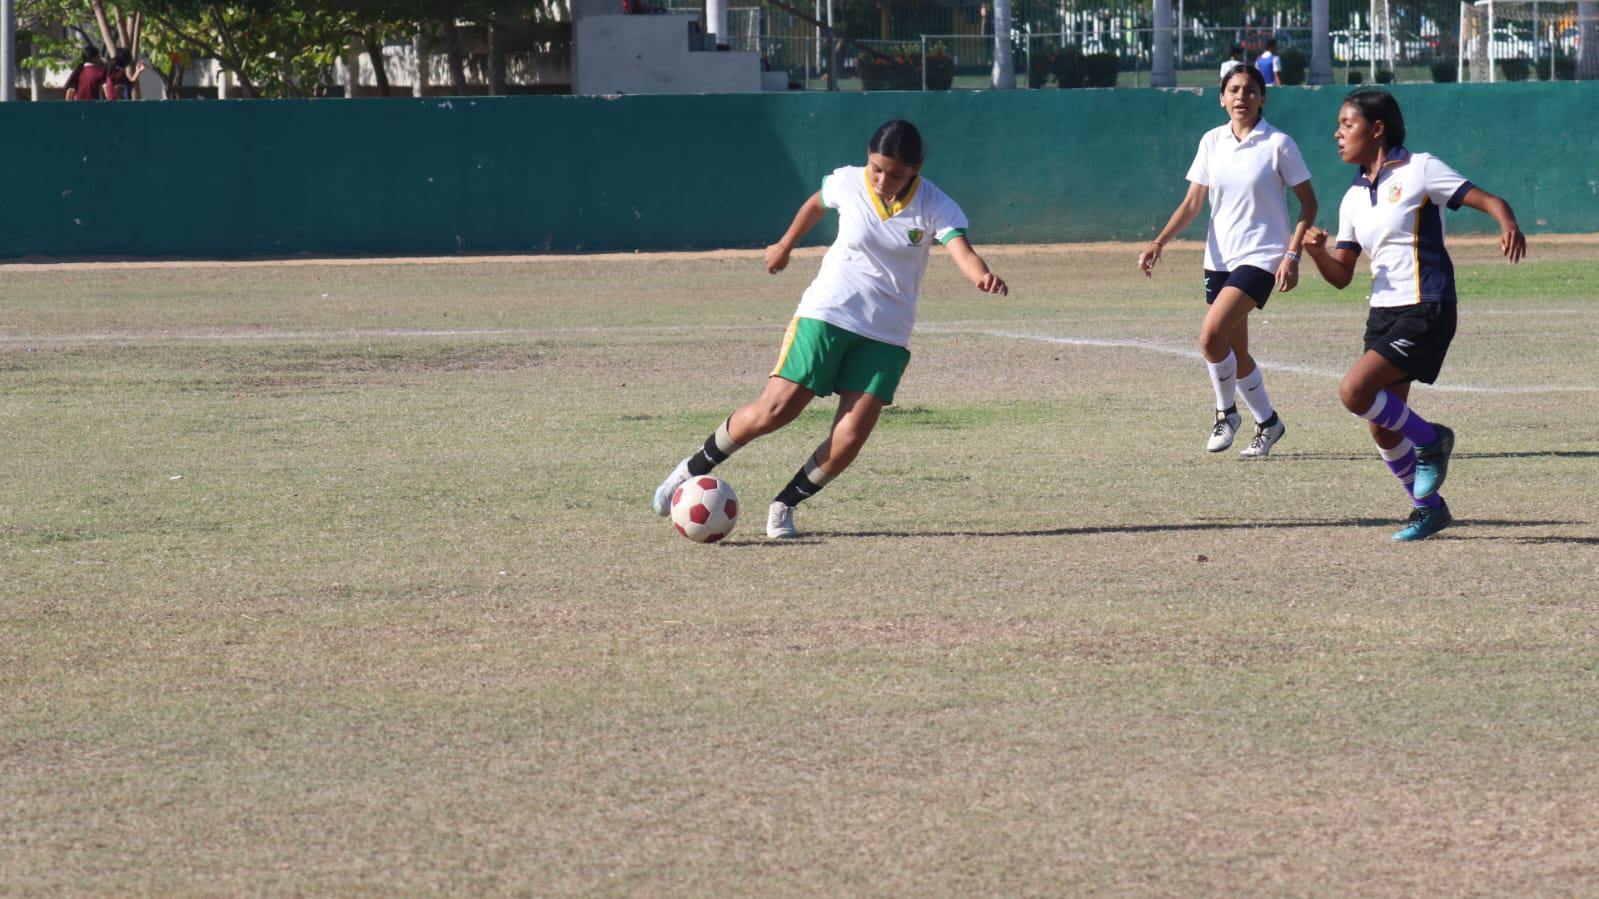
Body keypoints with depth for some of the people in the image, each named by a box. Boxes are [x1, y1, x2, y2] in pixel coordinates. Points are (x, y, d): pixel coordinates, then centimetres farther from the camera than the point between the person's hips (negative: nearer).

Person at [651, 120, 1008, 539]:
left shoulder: (935, 207, -11)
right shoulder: (847, 183, -6)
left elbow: (962, 252, -28)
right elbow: (816, 205, 18)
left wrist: (983, 276, -51)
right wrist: (785, 245, 33)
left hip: (886, 337, 0)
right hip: (826, 314, 0)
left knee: (847, 444, -11)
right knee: (771, 413, -10)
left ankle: (784, 505, 12)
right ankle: (692, 470, 11)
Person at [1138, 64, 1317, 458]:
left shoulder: (1278, 144, -7)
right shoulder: (1212, 142, 6)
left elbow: (1308, 203, -4)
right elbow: (1193, 202, 8)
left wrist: (1293, 254, -14)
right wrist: (1159, 243, -5)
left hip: (1260, 258, -6)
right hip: (1219, 258, 6)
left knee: (1212, 336, -21)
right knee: (1235, 353, 9)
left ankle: (1226, 412, 0)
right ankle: (1267, 423, 27)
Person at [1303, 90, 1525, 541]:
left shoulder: (1419, 170, -6)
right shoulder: (1354, 199, 14)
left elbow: (1489, 201, -10)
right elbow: (1341, 275, 14)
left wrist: (1509, 225, -32)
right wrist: (1317, 251, -7)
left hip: (1425, 311, -8)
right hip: (1383, 313, 8)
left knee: (1354, 391, -22)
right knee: (1382, 429, 6)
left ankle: (1430, 440, 0)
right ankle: (1429, 507, 24)